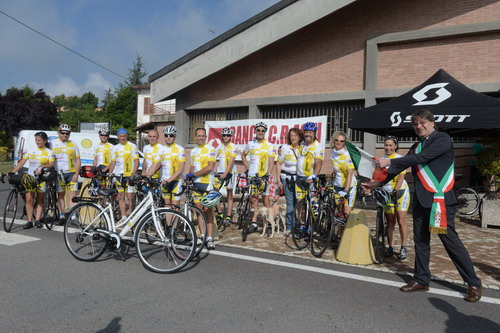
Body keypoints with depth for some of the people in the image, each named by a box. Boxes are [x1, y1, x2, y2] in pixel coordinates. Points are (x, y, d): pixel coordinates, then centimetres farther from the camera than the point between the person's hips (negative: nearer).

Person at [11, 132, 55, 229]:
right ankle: (29, 221, 1)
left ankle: (37, 220, 10)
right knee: (29, 200, -5)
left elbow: (51, 164, -9)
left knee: (40, 200, 4)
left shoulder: (49, 152, 3)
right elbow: (21, 163, 7)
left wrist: (42, 167, -27)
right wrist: (12, 172, -4)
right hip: (30, 177, 2)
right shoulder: (31, 151, 10)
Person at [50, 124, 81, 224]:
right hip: (58, 173, 0)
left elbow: (78, 160, 7)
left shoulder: (73, 144, 9)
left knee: (73, 194, -7)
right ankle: (62, 217, 13)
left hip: (71, 173, 0)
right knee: (60, 195, 6)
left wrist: (76, 174, -3)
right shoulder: (53, 143, 7)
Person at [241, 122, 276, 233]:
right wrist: (247, 168, 13)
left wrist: (268, 174, -20)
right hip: (252, 176, 3)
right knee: (254, 199, 4)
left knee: (266, 199, -4)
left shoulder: (270, 146, 0)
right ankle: (254, 223, 8)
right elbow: (243, 155, 24)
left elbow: (271, 162, -6)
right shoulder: (250, 144, 9)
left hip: (263, 176, -3)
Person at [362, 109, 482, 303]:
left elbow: (421, 158, -19)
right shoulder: (416, 147, 16)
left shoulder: (442, 139, -7)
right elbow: (399, 168, 15)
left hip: (440, 199, -7)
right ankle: (421, 280, 22)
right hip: (421, 200, 7)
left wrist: (390, 161, -18)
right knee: (420, 241, 11)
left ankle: (474, 284, 11)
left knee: (450, 240, -3)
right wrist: (377, 183, 9)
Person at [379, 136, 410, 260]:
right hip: (387, 193, 4)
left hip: (400, 191, -4)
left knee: (401, 220, -4)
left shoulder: (400, 159, -5)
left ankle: (404, 247, 6)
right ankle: (390, 247, 11)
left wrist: (395, 191, -24)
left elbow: (401, 177, -13)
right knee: (390, 221, 5)